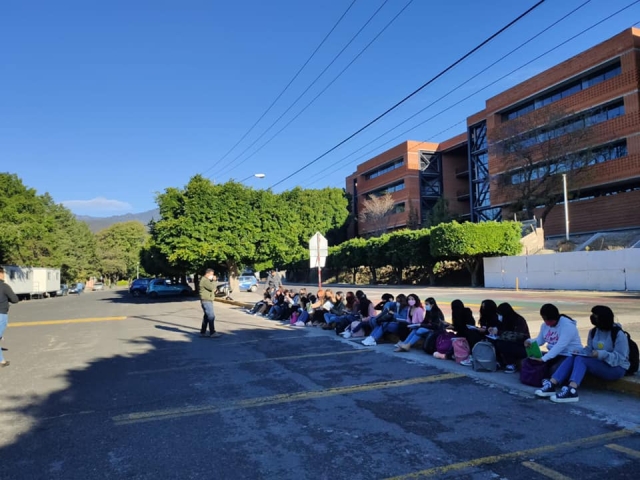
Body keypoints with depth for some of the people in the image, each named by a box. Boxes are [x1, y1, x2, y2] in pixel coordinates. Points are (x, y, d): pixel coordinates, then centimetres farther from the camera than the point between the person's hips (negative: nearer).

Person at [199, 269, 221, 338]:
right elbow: (212, 287, -25)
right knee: (211, 316, -13)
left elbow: (213, 288, 25)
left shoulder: (207, 280, 19)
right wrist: (213, 281, -12)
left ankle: (202, 332, 19)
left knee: (206, 316, 13)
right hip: (206, 301, -11)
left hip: (208, 301, 11)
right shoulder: (204, 280, -14)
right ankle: (212, 333, -14)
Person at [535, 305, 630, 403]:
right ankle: (552, 384, -36)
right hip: (600, 363, 7)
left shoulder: (618, 334, -13)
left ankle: (571, 390, -52)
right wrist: (580, 352, -12)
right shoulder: (594, 332, 8)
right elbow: (589, 349, 10)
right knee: (572, 358, -20)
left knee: (581, 359, -31)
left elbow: (620, 358, -18)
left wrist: (602, 354, -33)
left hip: (617, 368, -7)